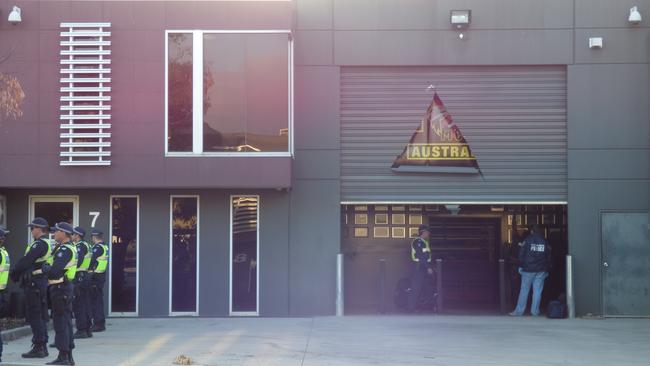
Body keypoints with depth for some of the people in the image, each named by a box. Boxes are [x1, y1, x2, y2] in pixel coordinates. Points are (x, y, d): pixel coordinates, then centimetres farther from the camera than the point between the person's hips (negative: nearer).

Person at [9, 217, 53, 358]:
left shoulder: (39, 244, -17)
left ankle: (38, 347, -5)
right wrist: (18, 274, 12)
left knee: (34, 316, -6)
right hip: (43, 282, 10)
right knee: (41, 316, 13)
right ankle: (43, 347, 18)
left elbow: (26, 261, -20)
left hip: (34, 284, -10)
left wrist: (13, 273, -6)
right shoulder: (47, 244, 15)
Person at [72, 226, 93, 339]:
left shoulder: (80, 246, -12)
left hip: (79, 277, -10)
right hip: (85, 276, 10)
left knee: (78, 305, -7)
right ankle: (87, 329, 17)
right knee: (85, 304, 13)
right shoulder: (86, 245, 17)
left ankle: (81, 330, -7)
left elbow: (78, 262, -23)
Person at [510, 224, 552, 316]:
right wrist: (547, 269, 14)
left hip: (528, 269, -2)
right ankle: (535, 311, 2)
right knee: (537, 291, 4)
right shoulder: (545, 242, 8)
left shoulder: (527, 240, -1)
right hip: (541, 270, 2)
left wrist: (521, 266, 2)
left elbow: (522, 254, -4)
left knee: (524, 290, 1)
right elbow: (549, 256, 10)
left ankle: (519, 311, 2)